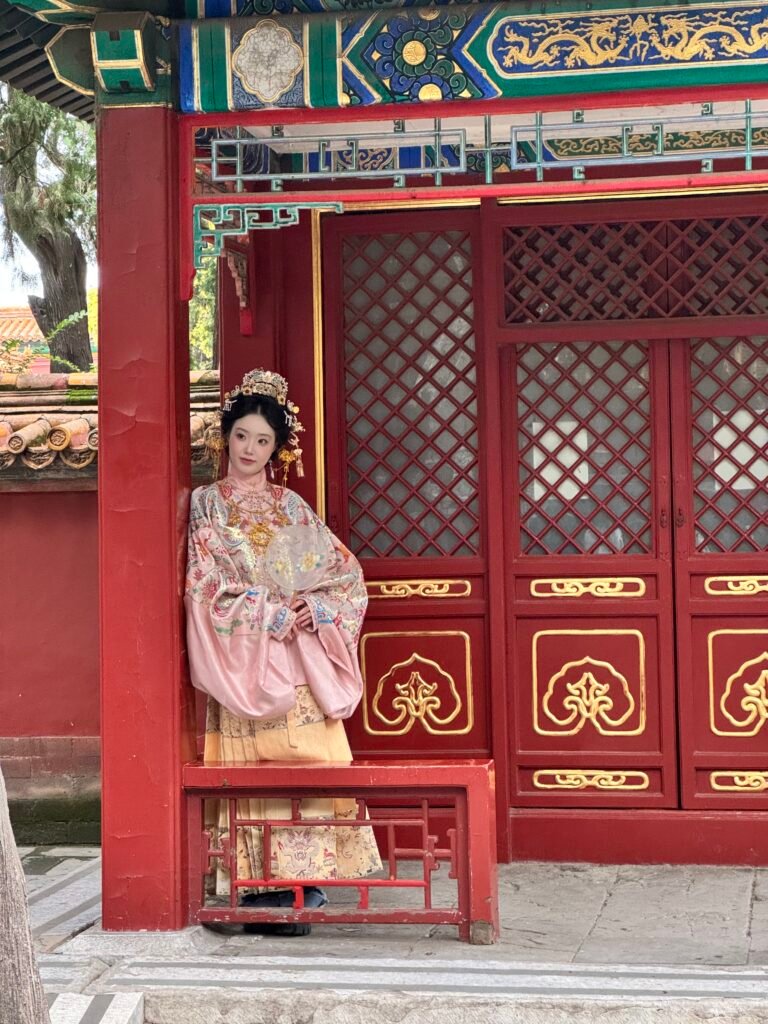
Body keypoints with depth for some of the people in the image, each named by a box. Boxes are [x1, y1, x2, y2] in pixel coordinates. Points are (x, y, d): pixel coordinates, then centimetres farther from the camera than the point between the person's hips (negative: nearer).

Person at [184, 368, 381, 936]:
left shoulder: (291, 507, 15)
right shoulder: (206, 504, 5)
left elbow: (347, 573, 13)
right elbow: (206, 585, -5)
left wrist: (316, 607, -6)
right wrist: (270, 614, -11)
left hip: (301, 660, 3)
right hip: (245, 659, -3)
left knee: (311, 763, -4)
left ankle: (307, 879, 1)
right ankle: (265, 887, -3)